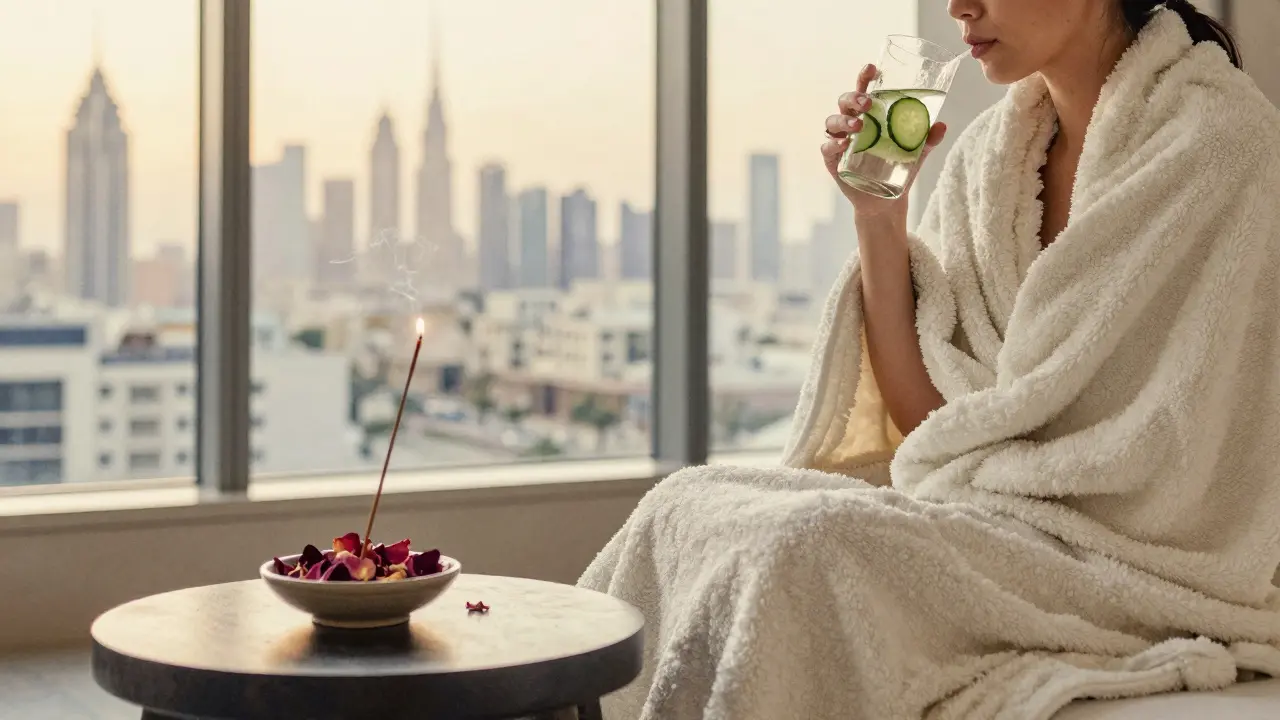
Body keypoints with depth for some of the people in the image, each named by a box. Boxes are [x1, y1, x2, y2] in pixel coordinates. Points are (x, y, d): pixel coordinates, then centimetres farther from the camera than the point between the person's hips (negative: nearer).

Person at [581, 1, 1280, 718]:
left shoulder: (1219, 135, -10)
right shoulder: (988, 150, 10)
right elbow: (929, 422, 5)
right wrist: (879, 219, -3)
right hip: (993, 513, 7)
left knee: (810, 546, -28)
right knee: (691, 506, -13)